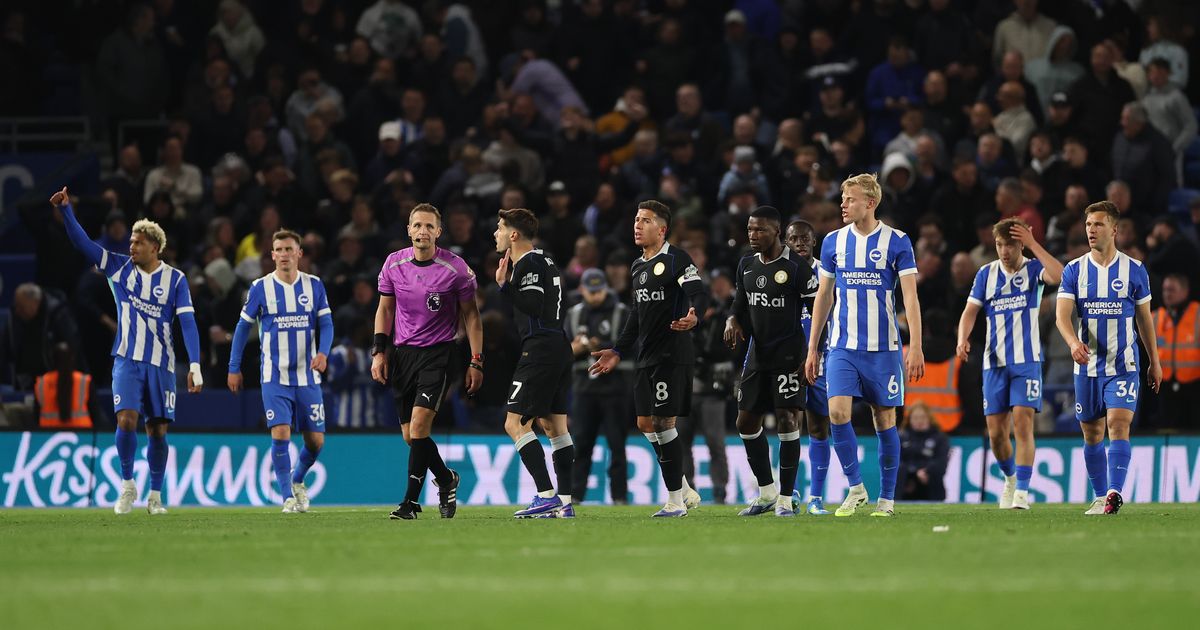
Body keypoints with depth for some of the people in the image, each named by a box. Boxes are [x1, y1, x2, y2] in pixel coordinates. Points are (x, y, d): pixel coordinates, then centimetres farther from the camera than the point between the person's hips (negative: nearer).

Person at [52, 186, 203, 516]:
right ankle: (127, 486, 0)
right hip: (127, 361, 1)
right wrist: (65, 210, -14)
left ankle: (155, 495, 16)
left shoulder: (175, 279, -2)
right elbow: (83, 243, -1)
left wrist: (195, 366, -15)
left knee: (157, 430, 3)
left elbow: (188, 323, -7)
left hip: (161, 364, -1)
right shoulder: (120, 267, 4)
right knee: (126, 419, -17)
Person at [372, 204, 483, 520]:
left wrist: (476, 361, -3)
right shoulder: (394, 263, 1)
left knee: (418, 427, -18)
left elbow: (471, 314, 1)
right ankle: (447, 480, 31)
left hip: (438, 352, -4)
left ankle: (410, 501, -13)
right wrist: (379, 351, 3)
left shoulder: (455, 268, -8)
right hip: (402, 352, 4)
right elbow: (385, 308, 13)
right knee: (410, 436, 5)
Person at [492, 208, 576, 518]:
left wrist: (505, 285, -19)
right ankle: (565, 502, 8)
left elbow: (534, 306, -21)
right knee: (554, 426, 10)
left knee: (515, 423, -10)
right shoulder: (545, 260, 19)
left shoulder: (527, 263, -11)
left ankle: (546, 495, -17)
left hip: (540, 350, -10)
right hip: (559, 347, 10)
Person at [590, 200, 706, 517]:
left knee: (663, 422, -10)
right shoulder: (638, 267, 19)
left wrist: (694, 315, -40)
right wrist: (618, 351, 24)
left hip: (673, 354, -9)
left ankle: (676, 501, -2)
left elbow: (698, 293, -19)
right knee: (646, 423, 8)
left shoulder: (676, 259, -8)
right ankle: (685, 491, 19)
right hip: (647, 357, 9)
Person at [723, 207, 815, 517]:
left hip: (788, 356, -7)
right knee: (747, 422, 6)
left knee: (788, 421, -10)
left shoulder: (796, 268, -11)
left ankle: (786, 498, -3)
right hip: (757, 355, 7)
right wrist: (733, 322, -5)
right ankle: (766, 493, 19)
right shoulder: (746, 266, 9)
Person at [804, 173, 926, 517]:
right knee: (837, 411, -14)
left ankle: (887, 498, 12)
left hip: (883, 347, -2)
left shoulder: (897, 242, -4)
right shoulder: (834, 241, 7)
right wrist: (812, 348, 12)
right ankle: (856, 488, 0)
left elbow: (911, 297, -6)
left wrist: (916, 347, -14)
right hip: (842, 346, 2)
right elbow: (824, 296, 14)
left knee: (884, 419, 3)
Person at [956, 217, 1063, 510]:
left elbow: (1058, 275, -23)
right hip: (994, 363, 3)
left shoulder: (1033, 269, -1)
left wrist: (1033, 244, -19)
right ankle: (1010, 477, 30)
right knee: (996, 432, 4)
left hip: (1027, 362, -3)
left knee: (1022, 424, -15)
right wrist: (963, 339, -14)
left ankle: (1022, 491, -14)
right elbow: (971, 310, 4)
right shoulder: (986, 273, 7)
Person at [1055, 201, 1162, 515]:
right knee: (1092, 433, 7)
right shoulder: (1074, 270, 2)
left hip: (1123, 365, -2)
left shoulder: (1134, 270, 1)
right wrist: (1074, 342, -29)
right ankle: (1101, 498, 19)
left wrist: (1155, 362, 13)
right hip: (1087, 366, 2)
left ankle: (1115, 492, -28)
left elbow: (1145, 318, 10)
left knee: (1118, 423, -19)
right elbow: (1062, 315, -8)